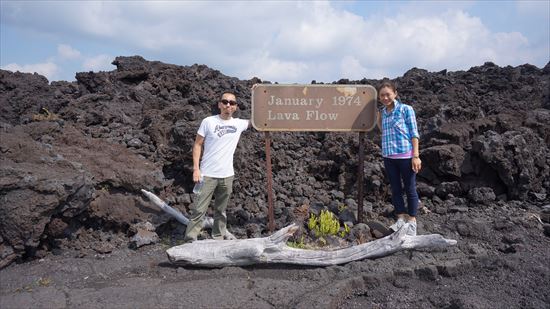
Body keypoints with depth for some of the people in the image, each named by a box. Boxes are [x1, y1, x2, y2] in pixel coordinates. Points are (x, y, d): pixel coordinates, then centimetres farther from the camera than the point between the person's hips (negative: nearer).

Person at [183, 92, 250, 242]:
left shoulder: (239, 124, 4)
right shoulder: (208, 121, -5)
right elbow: (197, 144, -2)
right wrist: (196, 168, -9)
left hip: (227, 175, 4)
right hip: (208, 174, -3)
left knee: (221, 210, 15)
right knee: (199, 209, -3)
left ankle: (219, 237, 27)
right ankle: (190, 240, 3)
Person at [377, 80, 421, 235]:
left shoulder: (406, 109, -6)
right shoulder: (383, 112, 9)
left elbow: (414, 133, -7)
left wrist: (416, 155, -12)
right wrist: (379, 119, 8)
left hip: (405, 156, -5)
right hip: (388, 157, 5)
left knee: (410, 189, 6)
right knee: (395, 189, 12)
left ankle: (412, 221, 17)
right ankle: (401, 218, 24)